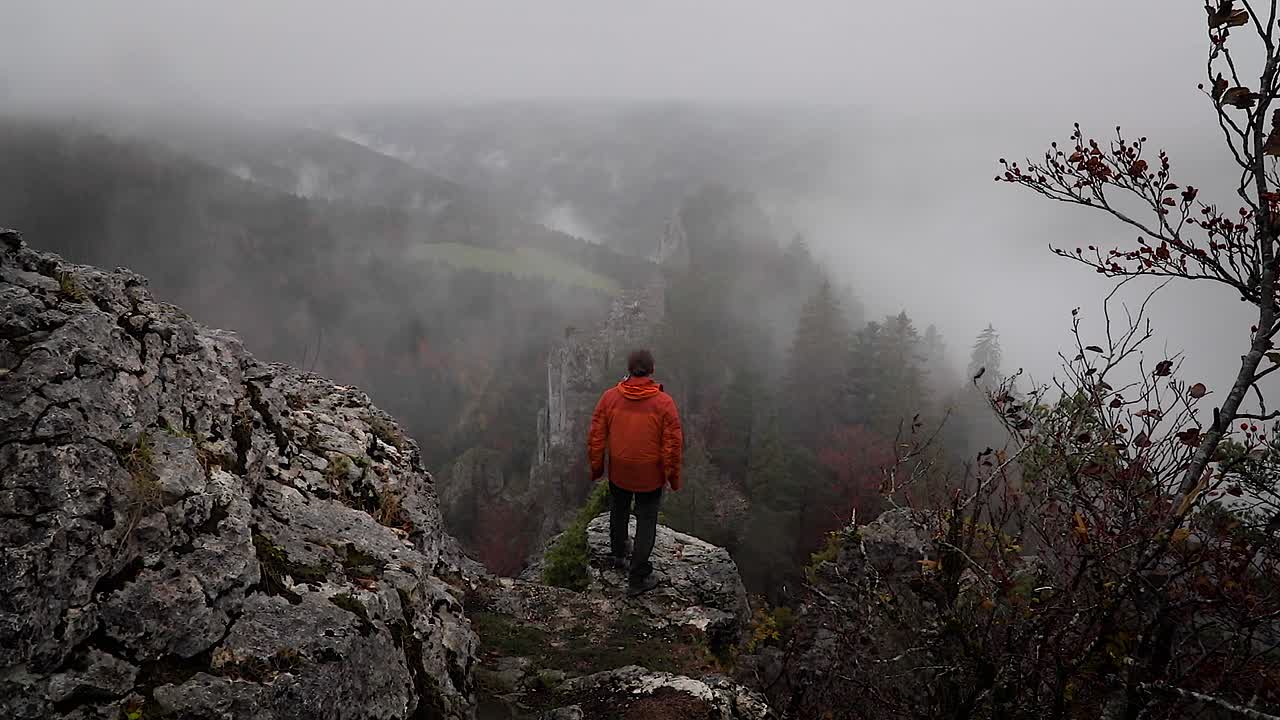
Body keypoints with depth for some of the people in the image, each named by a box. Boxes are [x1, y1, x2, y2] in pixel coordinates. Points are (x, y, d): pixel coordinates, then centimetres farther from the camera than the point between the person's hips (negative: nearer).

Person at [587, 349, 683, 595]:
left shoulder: (609, 397, -12)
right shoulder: (664, 403, -18)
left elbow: (596, 438, -7)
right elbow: (673, 445, -14)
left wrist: (596, 468, 8)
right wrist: (673, 477, 0)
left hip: (618, 472, 3)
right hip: (650, 476, -3)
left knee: (618, 513, 28)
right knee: (646, 524, 13)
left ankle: (618, 555, 50)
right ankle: (637, 579, 19)